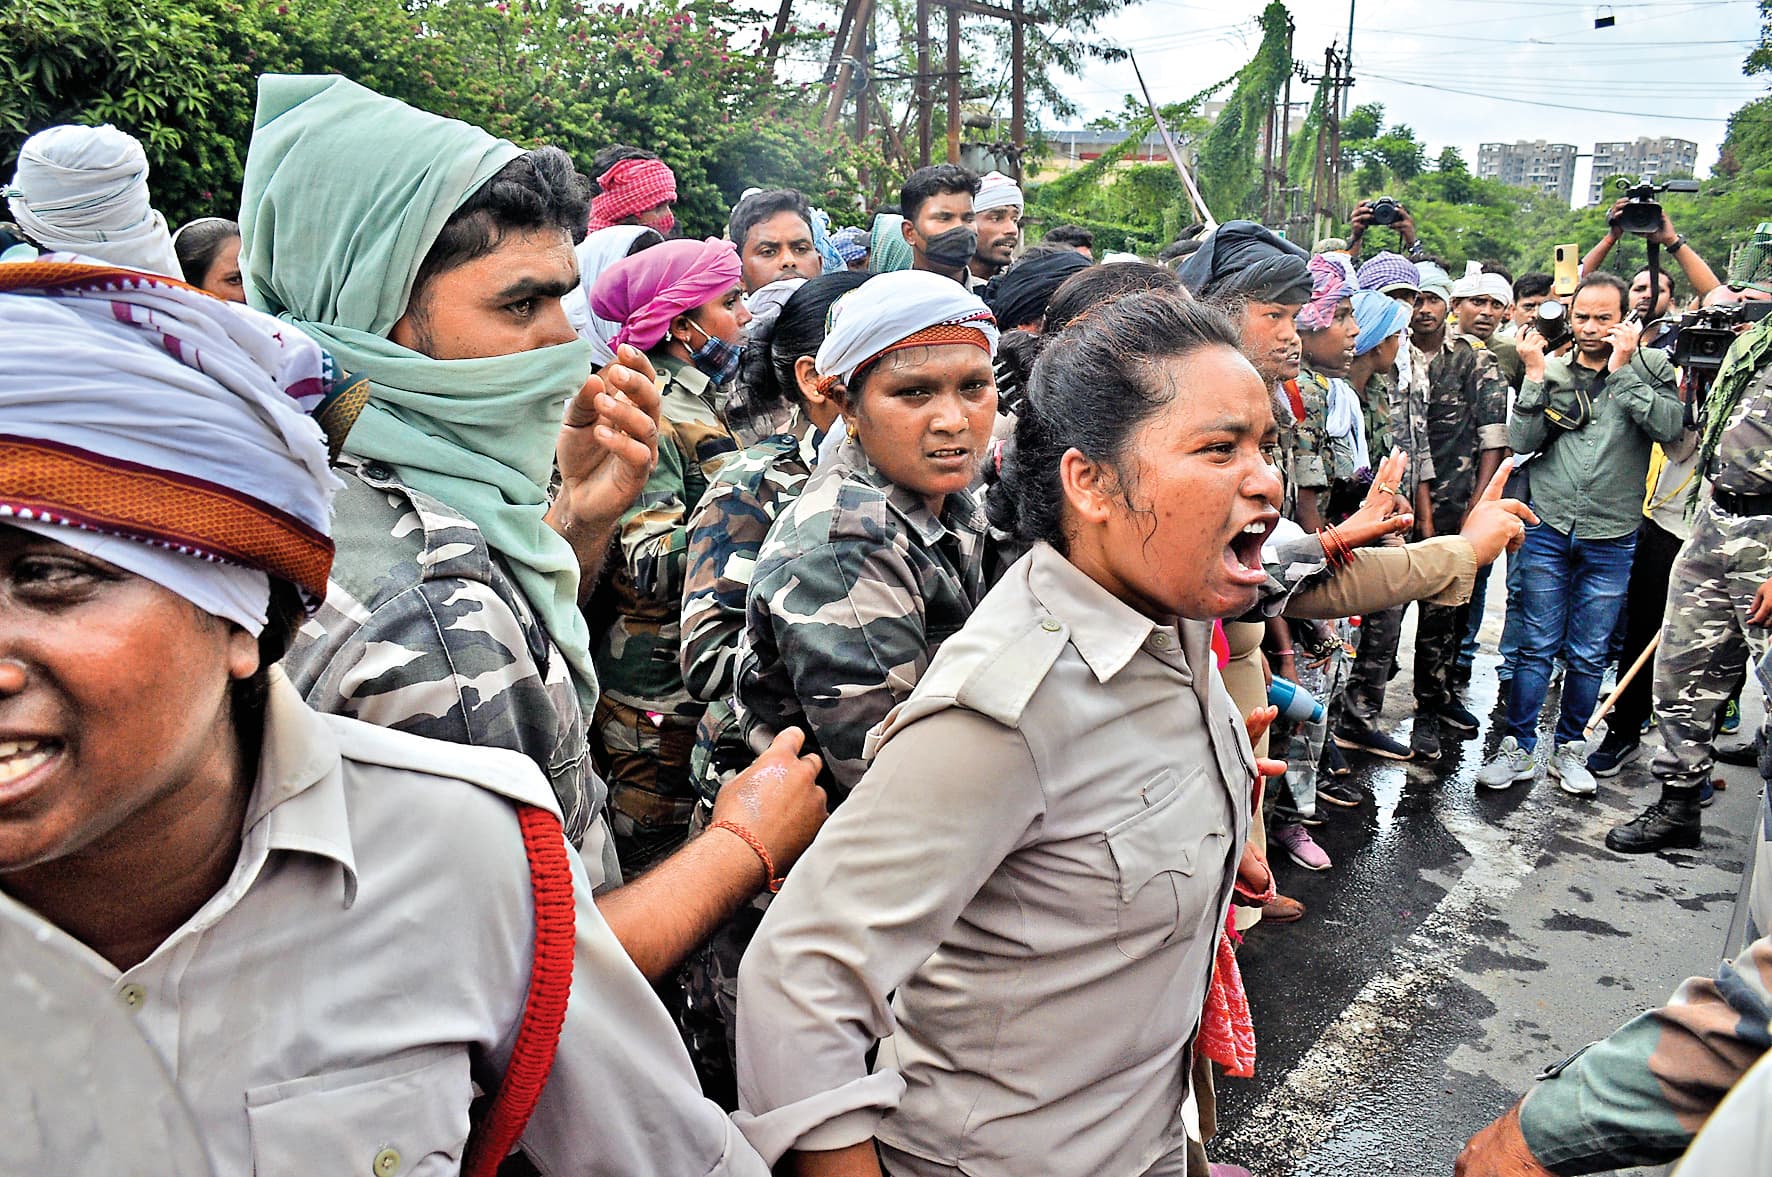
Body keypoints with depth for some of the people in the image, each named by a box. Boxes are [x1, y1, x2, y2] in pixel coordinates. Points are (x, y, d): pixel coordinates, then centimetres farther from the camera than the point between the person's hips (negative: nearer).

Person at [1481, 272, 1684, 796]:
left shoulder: (1652, 368, 2)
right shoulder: (1552, 371, 4)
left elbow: (1671, 427, -15)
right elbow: (1523, 442, -4)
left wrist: (1623, 368, -17)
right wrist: (1535, 375, -10)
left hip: (1610, 539, 0)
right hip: (1549, 530, 0)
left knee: (1589, 656, 8)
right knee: (1537, 647, 3)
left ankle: (1570, 748, 24)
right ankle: (1517, 749, 12)